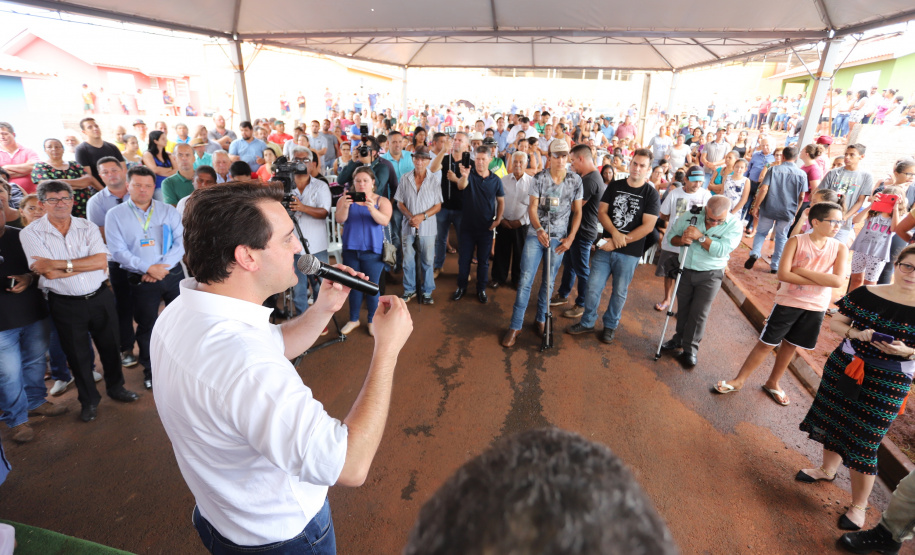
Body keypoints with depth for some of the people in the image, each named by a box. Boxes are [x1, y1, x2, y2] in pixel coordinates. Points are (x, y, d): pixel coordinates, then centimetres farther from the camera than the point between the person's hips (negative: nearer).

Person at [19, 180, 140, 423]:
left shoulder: (88, 227, -1)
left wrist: (60, 263, -19)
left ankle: (116, 387, 37)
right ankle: (89, 400, 32)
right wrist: (88, 264, -13)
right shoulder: (31, 234, -6)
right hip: (65, 305, -1)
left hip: (99, 297, 1)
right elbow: (49, 273, -16)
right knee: (77, 354, 13)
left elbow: (102, 261, -14)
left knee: (110, 346, 15)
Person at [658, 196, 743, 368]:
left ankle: (690, 349, 11)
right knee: (682, 307, 15)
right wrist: (681, 240, -21)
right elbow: (671, 234, 0)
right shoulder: (692, 215, -8)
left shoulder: (734, 224, -13)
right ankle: (680, 338, 34)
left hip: (710, 275, -3)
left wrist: (700, 237, -30)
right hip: (685, 270, 3)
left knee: (699, 312, -1)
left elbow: (723, 250, -25)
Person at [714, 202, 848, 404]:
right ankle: (739, 380, 16)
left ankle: (772, 383, 33)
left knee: (790, 346, 15)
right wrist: (820, 280, -19)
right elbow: (783, 274, -19)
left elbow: (838, 281, -15)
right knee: (766, 343, 3)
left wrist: (802, 271, -18)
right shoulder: (796, 241, -10)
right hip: (788, 302, -3)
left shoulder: (840, 249, -2)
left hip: (816, 308, 3)